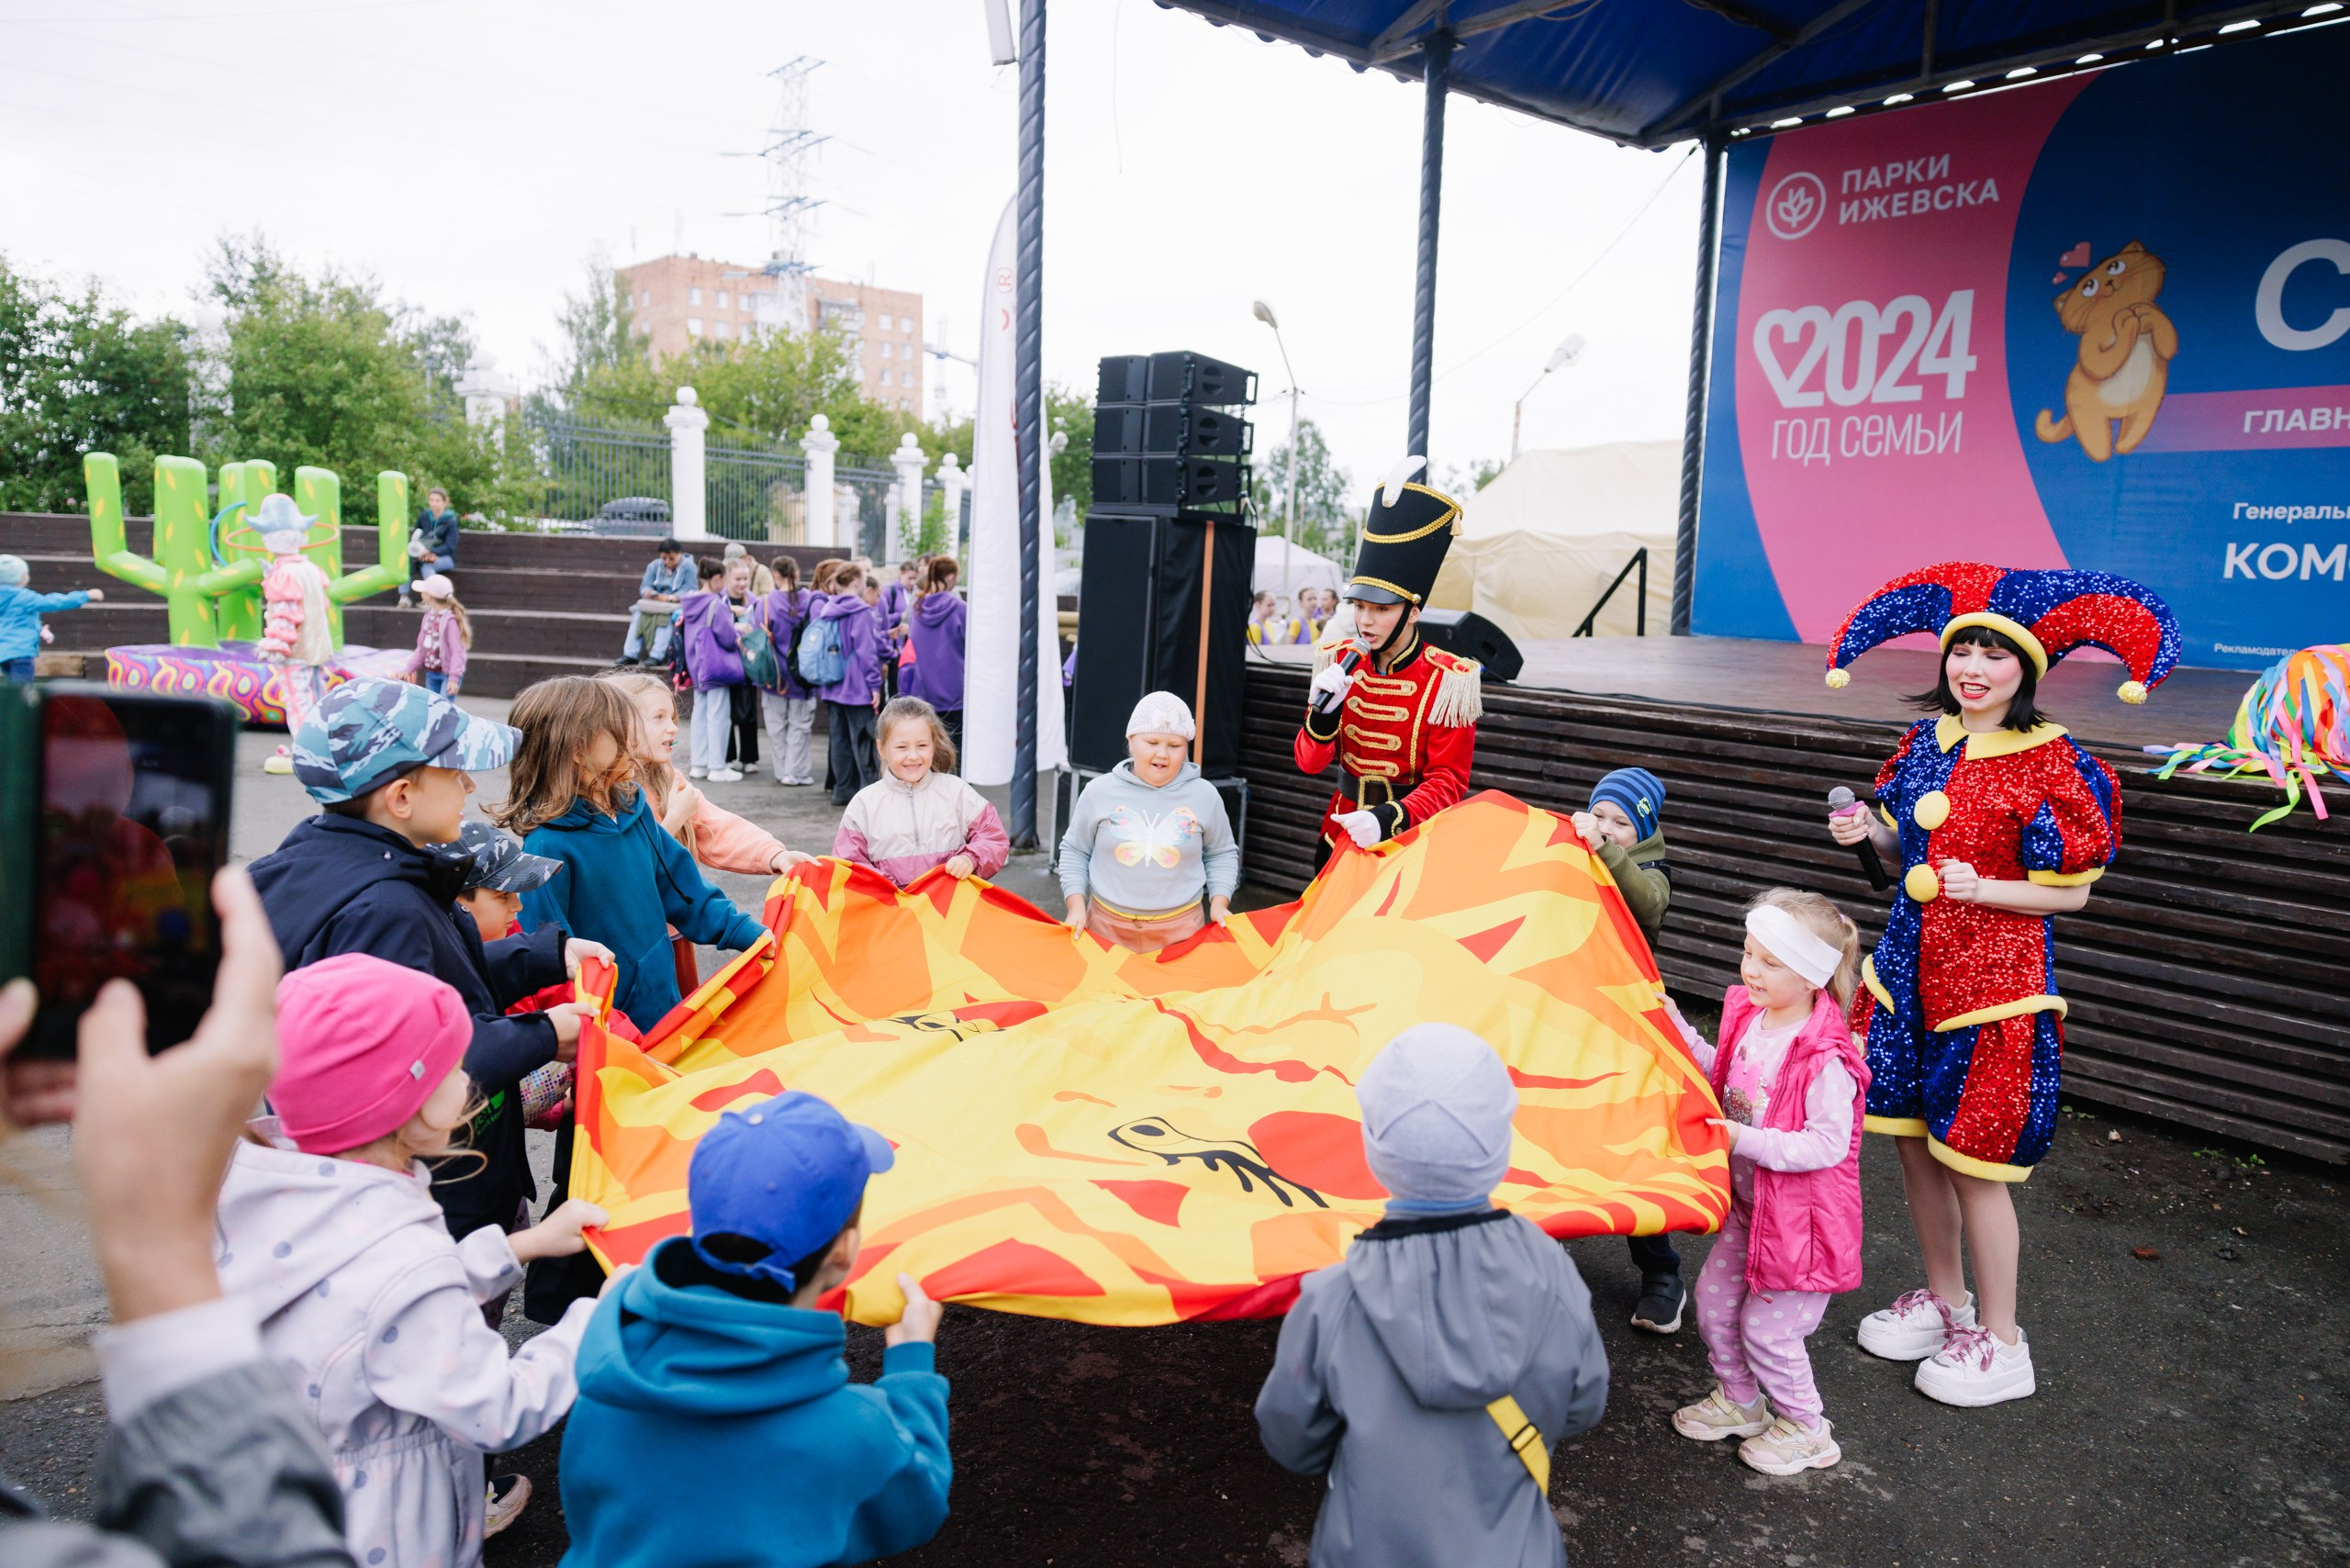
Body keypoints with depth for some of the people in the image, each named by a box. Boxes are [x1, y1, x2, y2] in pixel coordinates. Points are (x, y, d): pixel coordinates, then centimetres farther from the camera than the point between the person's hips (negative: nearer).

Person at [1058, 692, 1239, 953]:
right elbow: (1074, 852, 7)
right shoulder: (1099, 791, -2)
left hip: (1180, 930, 0)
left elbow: (1221, 854, 12)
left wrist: (1219, 903, -1)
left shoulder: (1204, 795, 0)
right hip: (1107, 927, 0)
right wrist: (1076, 906, -3)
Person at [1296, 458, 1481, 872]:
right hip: (1342, 831, 4)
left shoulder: (1448, 680, -15)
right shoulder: (1338, 660, -3)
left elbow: (1448, 781, -14)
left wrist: (1390, 819, -31)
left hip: (1410, 839, -4)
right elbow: (1309, 762, -2)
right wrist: (1323, 711, -22)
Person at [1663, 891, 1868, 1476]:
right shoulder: (1747, 1017, -3)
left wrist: (1746, 1140, -32)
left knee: (1765, 1328, 5)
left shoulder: (1825, 1059, -29)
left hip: (1802, 1216, -8)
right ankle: (1739, 1401, 42)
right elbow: (1721, 1075, 14)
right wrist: (1677, 1028, 5)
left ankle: (1805, 1428, 30)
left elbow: (1828, 1145, -28)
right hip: (1748, 1203, 8)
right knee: (1714, 1300, 17)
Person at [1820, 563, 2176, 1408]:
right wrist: (1869, 832, -4)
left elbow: (2071, 892, -9)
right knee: (1912, 1139, 13)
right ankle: (1945, 1301, 35)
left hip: (1993, 978, -6)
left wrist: (1982, 888, -24)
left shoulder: (2052, 763, -12)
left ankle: (2001, 1344, 21)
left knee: (1973, 1159, 1)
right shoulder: (1927, 741, 6)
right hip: (1909, 964, 6)